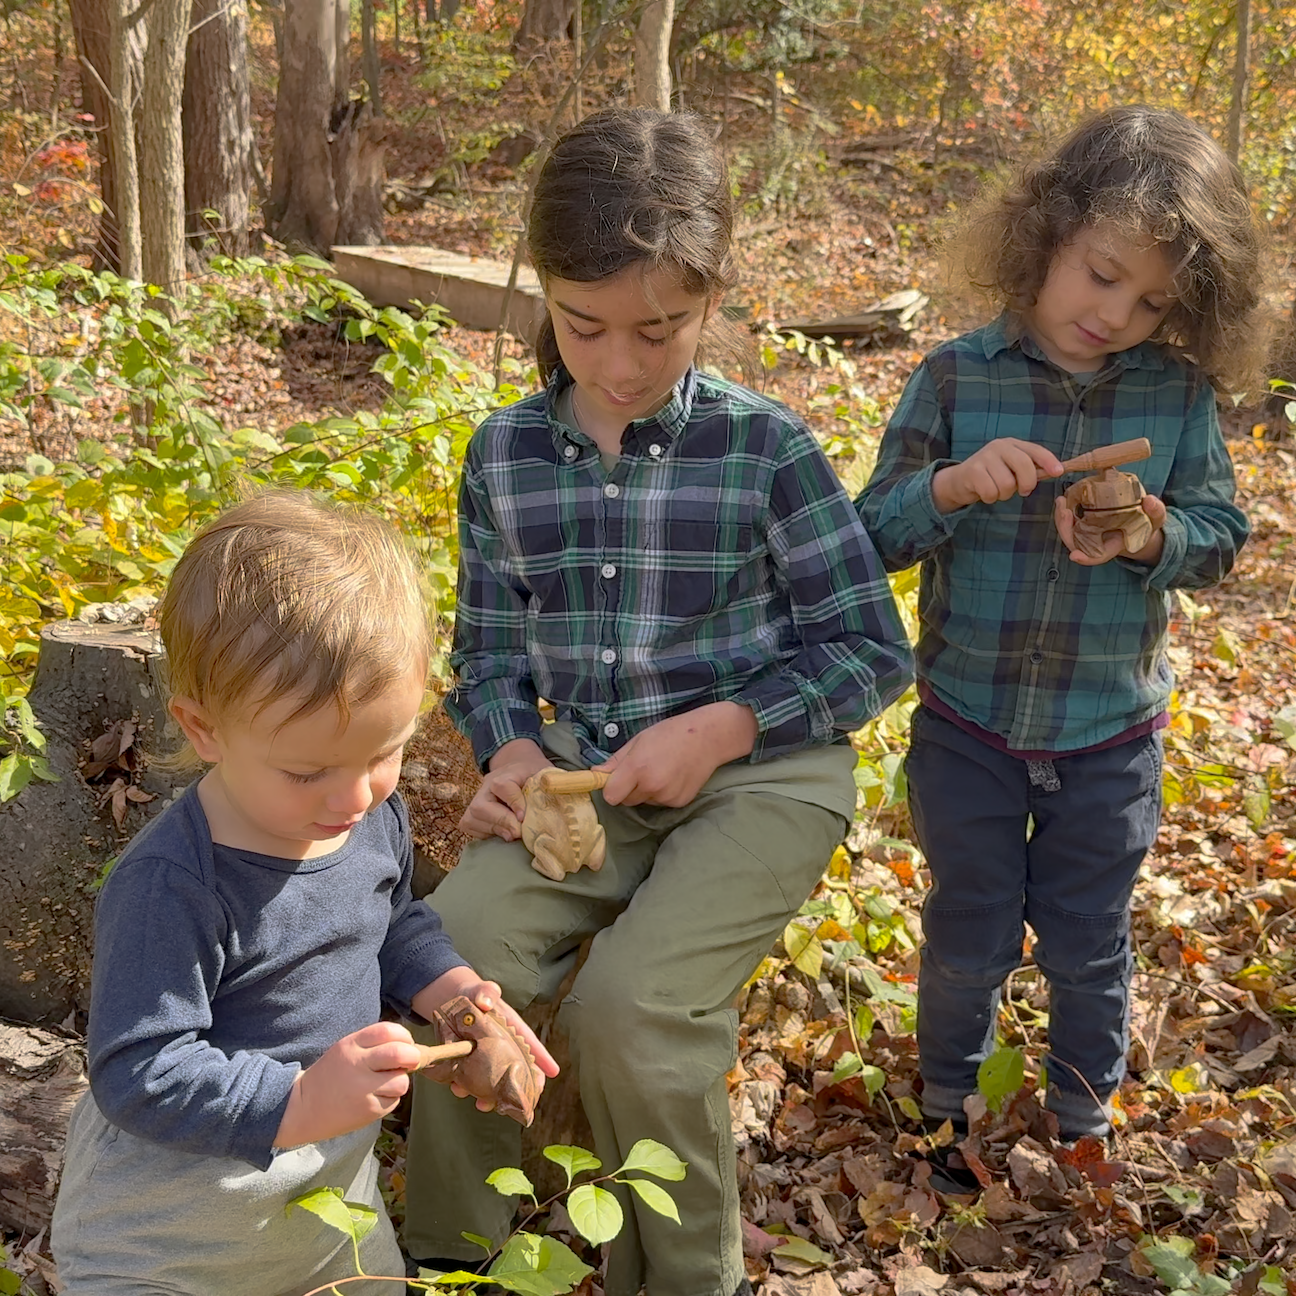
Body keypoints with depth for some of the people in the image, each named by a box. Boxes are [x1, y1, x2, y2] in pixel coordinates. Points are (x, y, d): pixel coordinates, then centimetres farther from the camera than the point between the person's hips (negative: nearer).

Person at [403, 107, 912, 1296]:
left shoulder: (765, 449, -9)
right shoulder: (505, 456, 2)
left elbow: (873, 648, -4)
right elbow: (489, 649, 12)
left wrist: (722, 728, -16)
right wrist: (510, 751, -10)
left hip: (759, 776, -4)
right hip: (584, 783, 4)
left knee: (629, 1006, -25)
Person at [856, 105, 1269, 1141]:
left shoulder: (1181, 395, -7)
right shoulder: (956, 380, -11)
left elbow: (1220, 541, -2)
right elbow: (873, 537, -9)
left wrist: (1152, 536, -23)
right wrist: (952, 486, -28)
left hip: (1111, 741, 1)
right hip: (968, 728, -1)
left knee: (1089, 946, 17)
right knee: (968, 939, 16)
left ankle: (1086, 1117, 42)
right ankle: (948, 1100, 43)